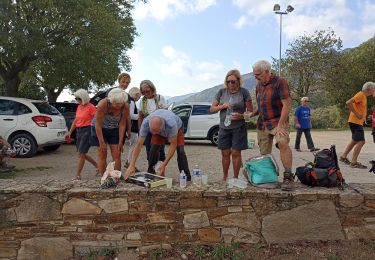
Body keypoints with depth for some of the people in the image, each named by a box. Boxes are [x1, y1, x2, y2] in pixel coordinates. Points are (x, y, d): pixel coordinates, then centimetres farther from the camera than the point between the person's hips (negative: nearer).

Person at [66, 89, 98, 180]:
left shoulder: (91, 107, -10)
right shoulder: (79, 107, 14)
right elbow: (75, 120, 19)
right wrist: (70, 132, 16)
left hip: (87, 130, -8)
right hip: (78, 131, 8)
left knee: (81, 153, -7)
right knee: (82, 153, 12)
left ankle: (78, 174, 4)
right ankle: (97, 166, 28)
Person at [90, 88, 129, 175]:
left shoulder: (125, 107, -24)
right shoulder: (103, 104, -31)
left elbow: (122, 125, -14)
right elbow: (98, 124, -24)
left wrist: (120, 142, -14)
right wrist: (101, 142, -22)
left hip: (114, 129, 2)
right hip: (99, 129, -2)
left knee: (117, 155, -4)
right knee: (102, 154, -4)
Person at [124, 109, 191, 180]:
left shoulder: (171, 124, -45)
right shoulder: (145, 123, -38)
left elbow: (173, 145, -35)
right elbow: (139, 144, -32)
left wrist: (164, 164, -37)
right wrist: (132, 165, -36)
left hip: (176, 127, -2)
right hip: (159, 129, 3)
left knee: (180, 151, -18)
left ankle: (186, 178, -8)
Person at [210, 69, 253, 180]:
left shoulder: (244, 92, -2)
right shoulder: (222, 92, 5)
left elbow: (250, 111, -1)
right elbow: (212, 109, 7)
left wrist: (241, 116, -20)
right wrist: (222, 106, -11)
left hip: (239, 128, -3)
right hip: (224, 127, 3)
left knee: (236, 153, -1)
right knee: (225, 153, 7)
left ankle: (235, 178, 13)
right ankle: (224, 177, 22)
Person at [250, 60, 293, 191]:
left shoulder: (279, 82, -11)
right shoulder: (259, 85, 10)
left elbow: (287, 104, -17)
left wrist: (280, 125, -23)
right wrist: (251, 114, 0)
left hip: (277, 121, -6)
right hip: (262, 123, 7)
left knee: (283, 143, -31)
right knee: (264, 154, 7)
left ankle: (288, 177, -24)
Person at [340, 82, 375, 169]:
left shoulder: (364, 96, 14)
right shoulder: (360, 94, -14)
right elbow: (348, 103, -27)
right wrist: (356, 114, -24)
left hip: (358, 122, 10)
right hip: (355, 122, -10)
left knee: (355, 141, 19)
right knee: (361, 142, -12)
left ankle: (343, 157, 26)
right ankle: (354, 162, -9)